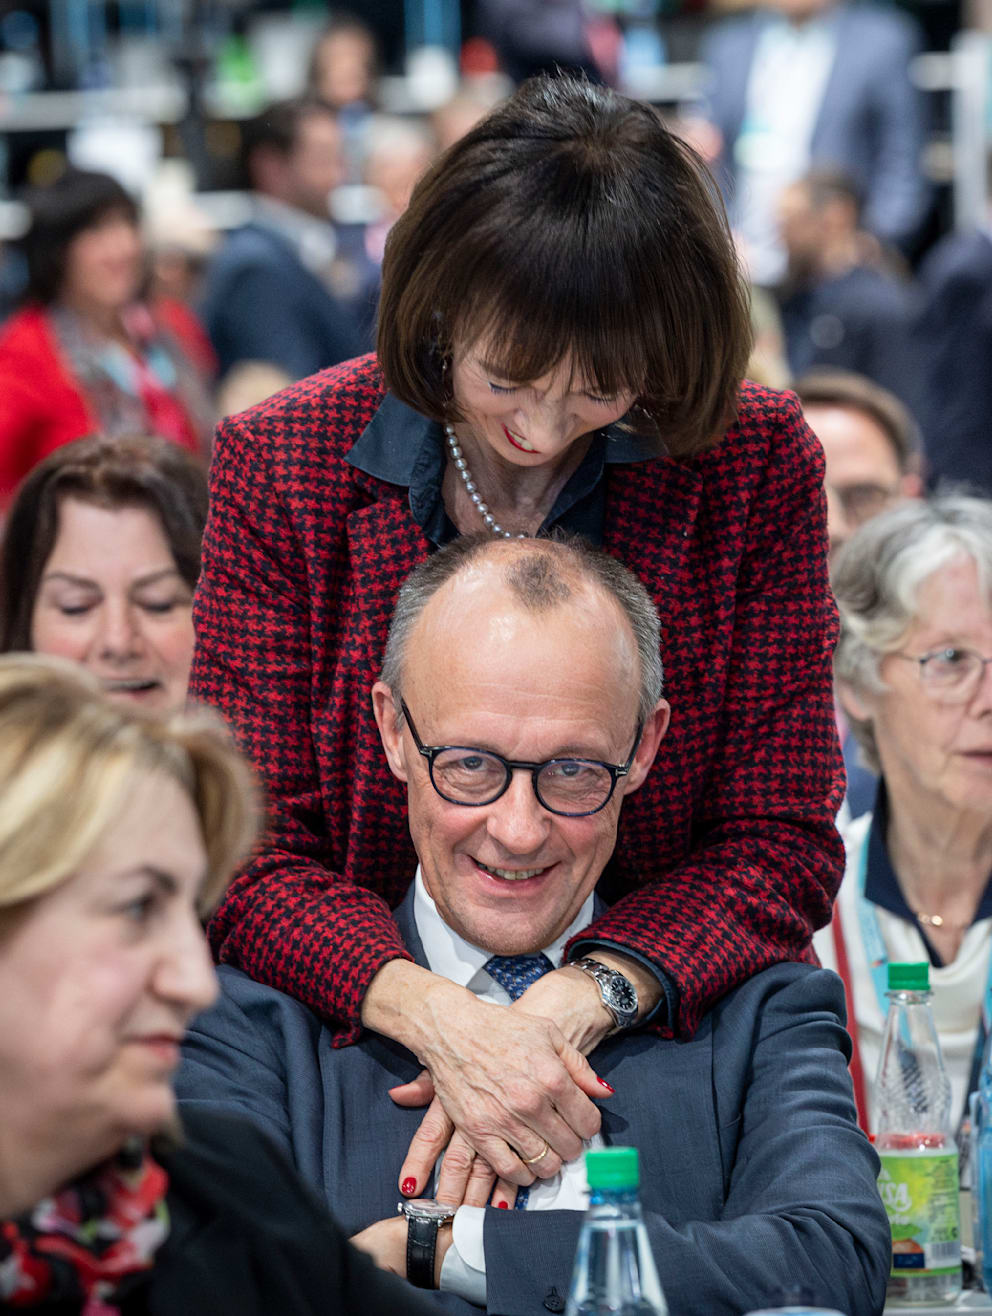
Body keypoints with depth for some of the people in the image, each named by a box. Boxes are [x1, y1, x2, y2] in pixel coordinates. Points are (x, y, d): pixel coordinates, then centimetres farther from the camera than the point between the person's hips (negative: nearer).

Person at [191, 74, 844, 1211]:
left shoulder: (755, 465, 0)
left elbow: (778, 842, 3)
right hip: (350, 1026, 0)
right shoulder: (280, 465, 0)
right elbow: (247, 858, 0)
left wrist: (577, 1002, -17)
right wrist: (433, 1016, -21)